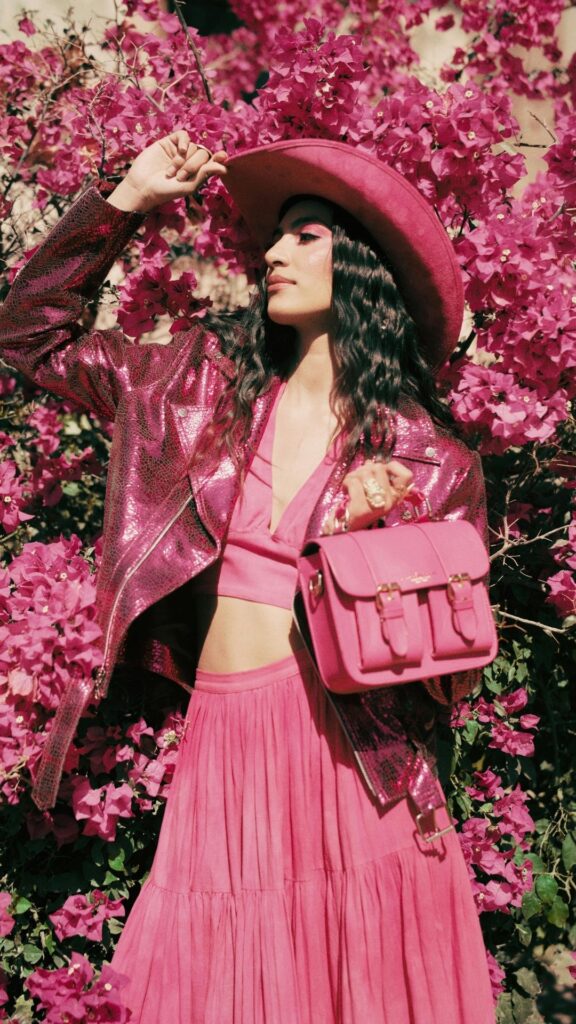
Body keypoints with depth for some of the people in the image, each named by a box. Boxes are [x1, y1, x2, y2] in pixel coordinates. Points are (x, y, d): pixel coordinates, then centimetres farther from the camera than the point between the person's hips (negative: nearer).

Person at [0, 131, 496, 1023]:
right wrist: (129, 199, 6)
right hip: (222, 740, 2)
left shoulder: (429, 461, 0)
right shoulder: (210, 381, 7)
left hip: (348, 744, -2)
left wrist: (363, 538, -17)